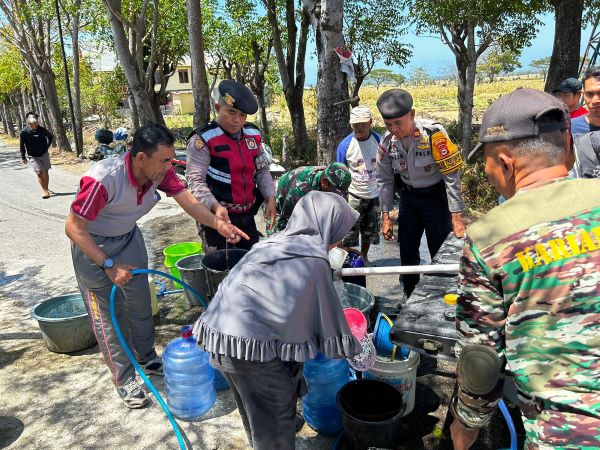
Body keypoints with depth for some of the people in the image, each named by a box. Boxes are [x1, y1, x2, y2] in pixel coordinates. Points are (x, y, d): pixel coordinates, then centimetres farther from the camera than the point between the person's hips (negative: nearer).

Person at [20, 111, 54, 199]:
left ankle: (46, 189, 27)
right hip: (33, 156, -2)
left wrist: (47, 146, 6)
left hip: (44, 154, 2)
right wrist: (23, 157, 0)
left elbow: (50, 136, 10)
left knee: (45, 172, 10)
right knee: (39, 172, -13)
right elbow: (22, 145, -4)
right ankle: (45, 191, -10)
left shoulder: (42, 130, -11)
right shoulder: (24, 132, -15)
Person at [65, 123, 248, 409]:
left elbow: (187, 201, -20)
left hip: (129, 238, 6)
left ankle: (147, 359, 34)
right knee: (108, 316, 1)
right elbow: (74, 228, -28)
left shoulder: (160, 171, -18)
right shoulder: (103, 179, -36)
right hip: (92, 245, -6)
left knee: (140, 304, 14)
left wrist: (219, 224, -36)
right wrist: (109, 265, -29)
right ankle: (124, 380, 16)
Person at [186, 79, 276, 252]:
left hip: (247, 216, 6)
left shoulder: (253, 134, 6)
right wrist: (216, 207, -35)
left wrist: (270, 198, -1)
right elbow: (196, 181, -19)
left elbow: (262, 170, 14)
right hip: (216, 217, -6)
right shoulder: (202, 140, -14)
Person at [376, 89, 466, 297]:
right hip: (408, 198, 5)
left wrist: (456, 215, -19)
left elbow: (452, 175, -19)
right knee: (407, 254, 12)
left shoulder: (433, 133, -23)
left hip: (435, 196, -4)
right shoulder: (387, 142, -8)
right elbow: (384, 180, 3)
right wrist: (385, 216, 3)